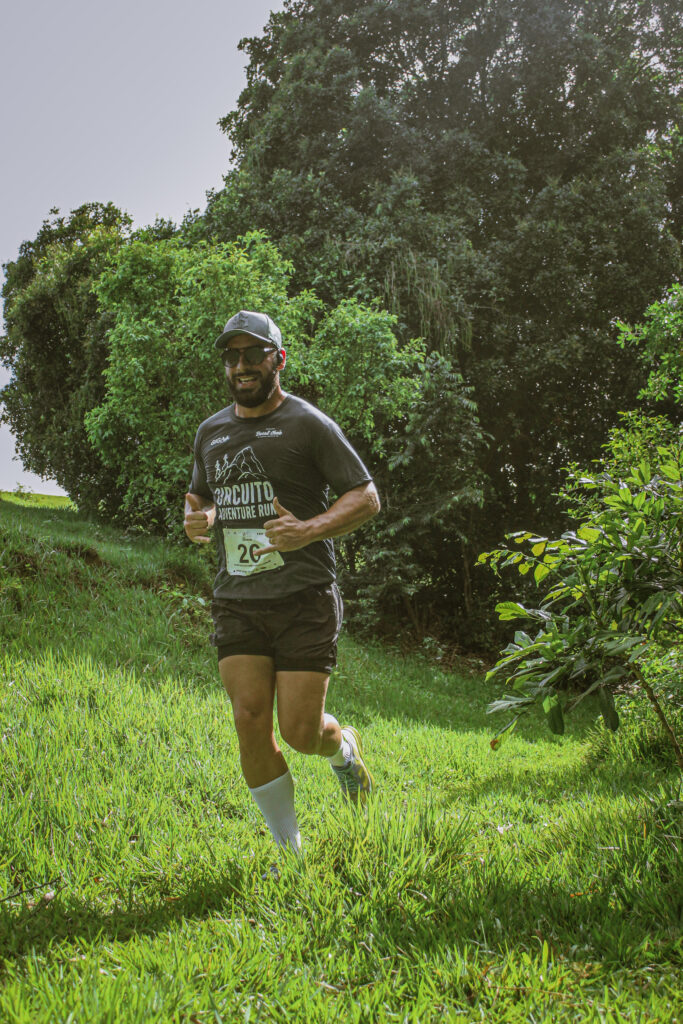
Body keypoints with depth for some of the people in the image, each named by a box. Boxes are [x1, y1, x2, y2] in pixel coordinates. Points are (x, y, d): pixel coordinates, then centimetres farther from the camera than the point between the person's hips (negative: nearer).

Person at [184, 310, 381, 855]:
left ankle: (345, 749, 32)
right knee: (251, 722, -5)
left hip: (304, 599, -4)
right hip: (238, 601, 4)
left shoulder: (309, 424, -3)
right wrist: (197, 518, 3)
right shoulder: (212, 432, 14)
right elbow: (200, 497, 28)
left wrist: (309, 531, -20)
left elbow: (366, 496, -3)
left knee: (300, 732, -6)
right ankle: (289, 848, 11)